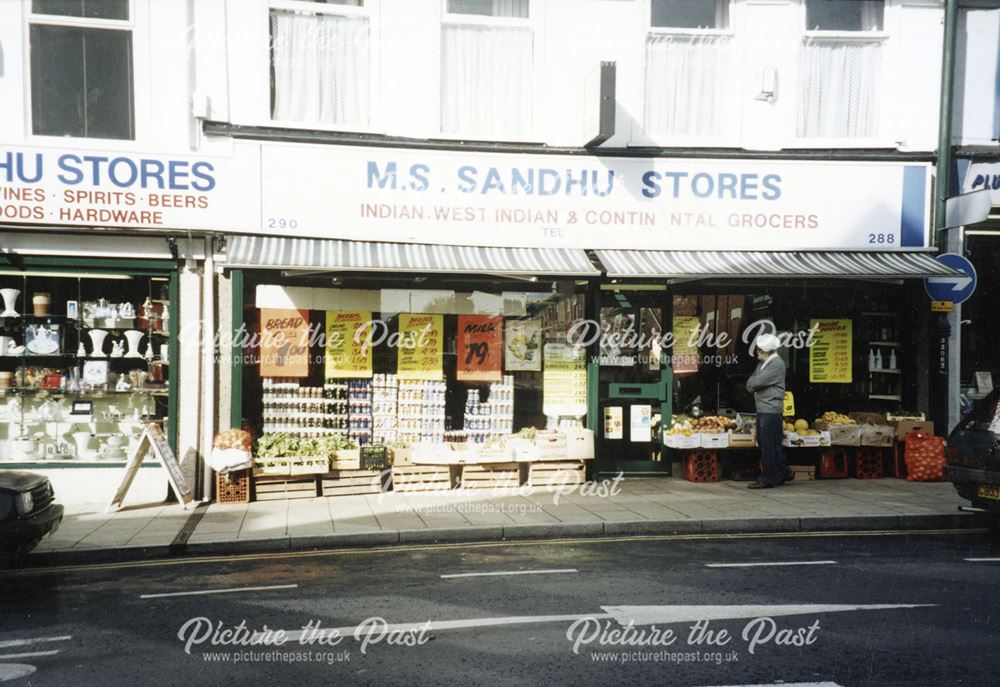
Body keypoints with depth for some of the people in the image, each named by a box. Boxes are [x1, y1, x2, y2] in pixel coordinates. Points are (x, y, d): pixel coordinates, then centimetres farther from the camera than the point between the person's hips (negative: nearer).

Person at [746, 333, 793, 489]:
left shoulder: (777, 364, -12)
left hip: (771, 410, -10)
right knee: (763, 443, 14)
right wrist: (753, 386, -5)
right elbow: (750, 384, 16)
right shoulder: (762, 363, 18)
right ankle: (783, 472, 25)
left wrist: (752, 383, 1)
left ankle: (767, 479, 1)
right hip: (762, 409, 10)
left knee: (768, 446, -4)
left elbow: (757, 382, -19)